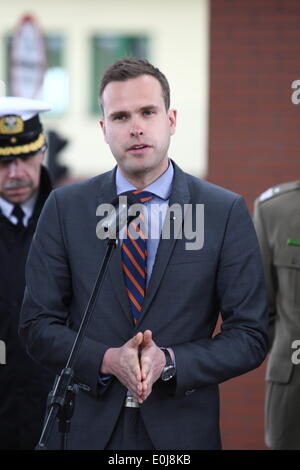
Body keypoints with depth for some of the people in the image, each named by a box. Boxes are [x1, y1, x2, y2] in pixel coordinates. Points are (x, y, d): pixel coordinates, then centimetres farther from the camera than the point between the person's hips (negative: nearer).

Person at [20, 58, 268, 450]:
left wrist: (168, 362, -16)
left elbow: (250, 335, -3)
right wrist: (107, 360, -16)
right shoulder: (65, 208, 1)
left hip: (182, 430, 0)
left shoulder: (226, 212, -3)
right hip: (86, 429, 1)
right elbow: (38, 326, 0)